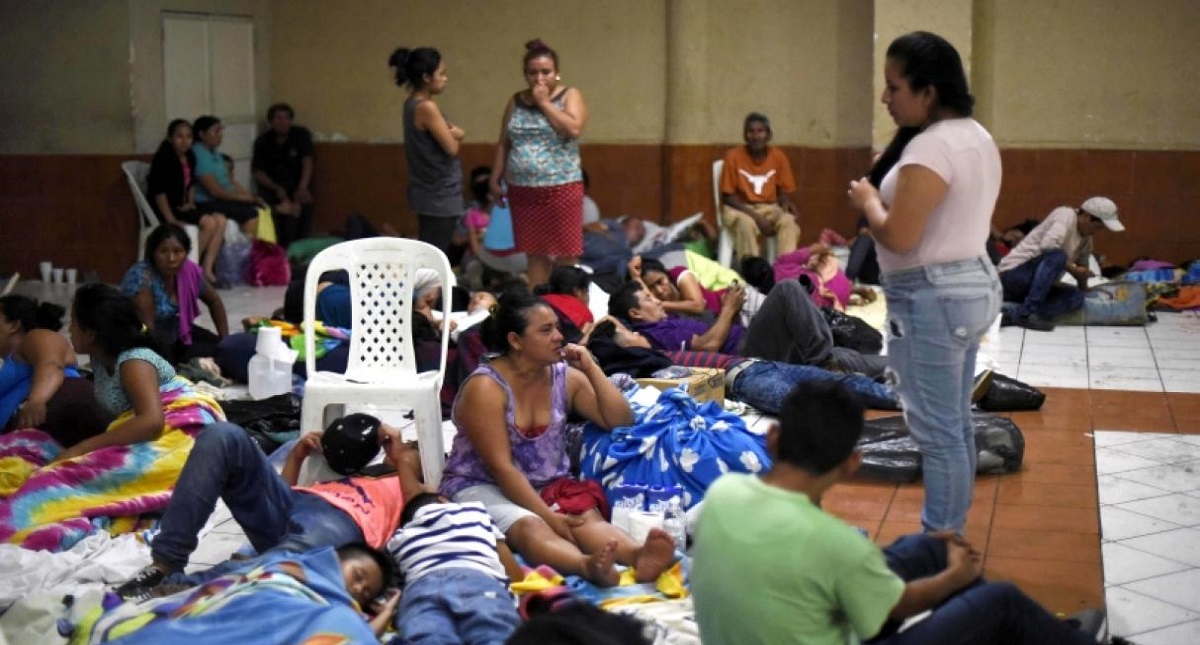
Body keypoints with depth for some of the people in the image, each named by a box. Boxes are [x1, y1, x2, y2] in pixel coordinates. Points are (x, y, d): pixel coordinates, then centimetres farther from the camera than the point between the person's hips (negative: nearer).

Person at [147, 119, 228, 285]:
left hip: (183, 207, 8)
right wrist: (171, 220, -21)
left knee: (220, 220, -9)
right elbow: (158, 191, -17)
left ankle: (207, 270, -11)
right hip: (165, 209, -8)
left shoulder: (189, 157, 10)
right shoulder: (163, 157, -14)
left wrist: (190, 202, 6)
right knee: (209, 222, -22)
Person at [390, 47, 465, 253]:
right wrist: (453, 135, 4)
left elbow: (458, 135, 14)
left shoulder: (413, 103, 9)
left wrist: (452, 133, -8)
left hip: (430, 192, 10)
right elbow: (452, 148, -17)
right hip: (440, 194, -10)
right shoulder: (426, 107, -19)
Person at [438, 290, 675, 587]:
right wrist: (547, 515, -24)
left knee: (586, 517, -29)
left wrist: (591, 369, -5)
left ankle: (638, 555, -59)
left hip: (546, 487, 5)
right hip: (481, 488, -5)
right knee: (530, 527, -37)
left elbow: (621, 421, 3)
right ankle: (587, 566, -67)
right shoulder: (485, 387, -13)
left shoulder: (565, 376, 6)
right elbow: (500, 466, -18)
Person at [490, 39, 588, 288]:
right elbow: (503, 144, 15)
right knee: (534, 255, 7)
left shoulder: (570, 96, 1)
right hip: (522, 191, 4)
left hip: (561, 189, -4)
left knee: (566, 256, -3)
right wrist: (495, 180, 11)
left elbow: (574, 129, -18)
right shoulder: (516, 101, 12)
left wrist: (545, 103, -10)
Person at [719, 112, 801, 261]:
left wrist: (787, 204, -17)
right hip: (739, 209, -3)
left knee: (789, 221, -29)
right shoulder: (734, 156, -10)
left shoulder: (778, 156, -1)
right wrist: (755, 216, -20)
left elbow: (782, 192, 8)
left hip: (769, 208, 3)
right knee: (746, 223, -37)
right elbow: (728, 196, -8)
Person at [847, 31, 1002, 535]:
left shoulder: (930, 147, -21)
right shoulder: (978, 138, 11)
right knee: (957, 423, 17)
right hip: (973, 284, 11)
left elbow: (898, 237, -24)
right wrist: (892, 185, 10)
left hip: (932, 298, -11)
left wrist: (869, 201, -5)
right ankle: (952, 535, 27)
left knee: (936, 430, -2)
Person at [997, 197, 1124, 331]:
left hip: (1031, 286, 9)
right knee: (1057, 256, -31)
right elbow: (1047, 245, -30)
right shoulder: (1066, 215, -14)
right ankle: (1026, 313, -28)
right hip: (1014, 274, -9)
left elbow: (1082, 266, 23)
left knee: (1076, 297, -12)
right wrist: (1072, 269, -21)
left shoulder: (1086, 238, 12)